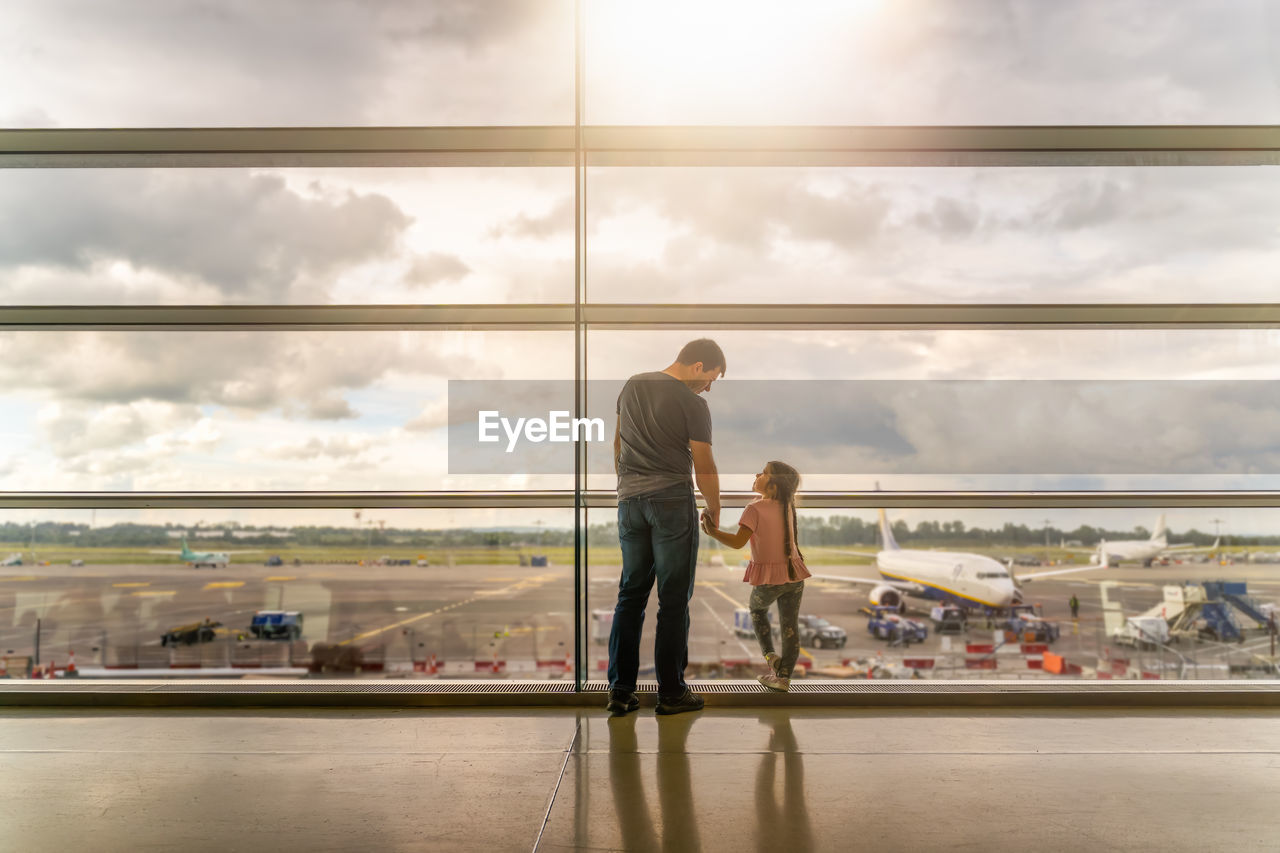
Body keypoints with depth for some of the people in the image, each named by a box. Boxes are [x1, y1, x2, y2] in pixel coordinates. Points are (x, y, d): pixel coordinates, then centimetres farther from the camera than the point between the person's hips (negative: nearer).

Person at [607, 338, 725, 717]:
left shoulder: (632, 385, 11)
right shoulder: (693, 404, -7)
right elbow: (704, 467, -5)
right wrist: (714, 511, 10)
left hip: (630, 500, 6)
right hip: (672, 501, -6)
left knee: (631, 594, 11)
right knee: (674, 599, 3)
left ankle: (620, 689, 13)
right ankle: (671, 692, 9)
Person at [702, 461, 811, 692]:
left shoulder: (755, 509, -17)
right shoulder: (788, 507, 1)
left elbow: (738, 542, -23)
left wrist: (713, 532, -19)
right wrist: (757, 489, 15)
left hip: (768, 577, -4)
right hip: (794, 573, 4)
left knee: (757, 610, 26)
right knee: (790, 625, 8)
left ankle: (770, 655, 16)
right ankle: (783, 676, 10)